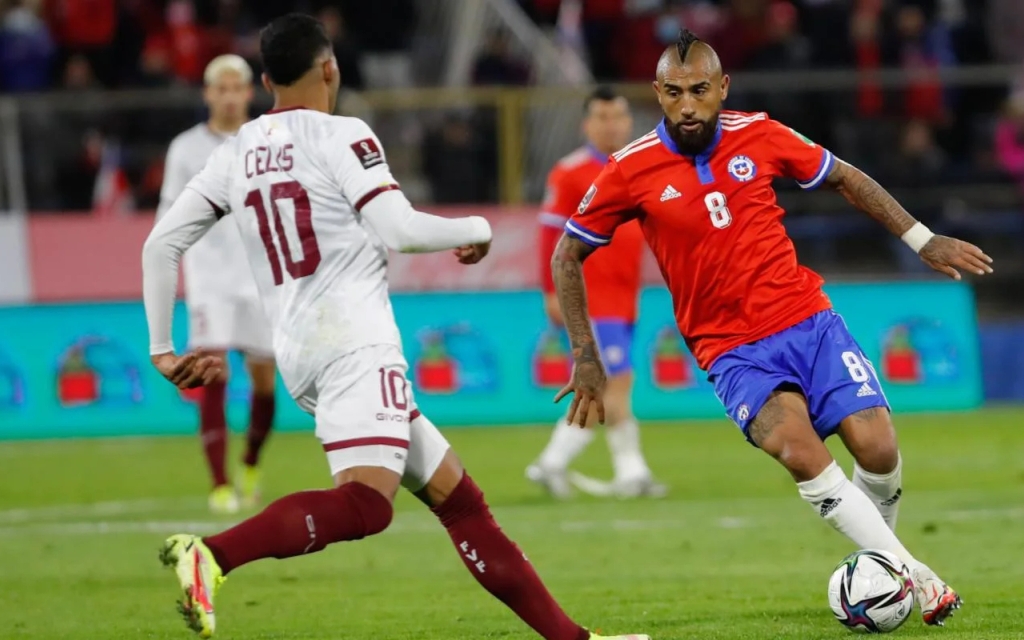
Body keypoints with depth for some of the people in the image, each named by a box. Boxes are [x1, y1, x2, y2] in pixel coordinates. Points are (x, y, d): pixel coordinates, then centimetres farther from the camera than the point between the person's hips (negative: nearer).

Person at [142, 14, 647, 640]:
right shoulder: (341, 136, -2)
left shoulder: (235, 154, 16)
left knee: (456, 494, 11)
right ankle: (210, 556, -41)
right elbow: (398, 228, -12)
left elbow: (161, 243, 13)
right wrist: (477, 229, 7)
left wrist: (163, 348, 18)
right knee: (363, 504, -24)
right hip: (354, 341, -8)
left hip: (297, 353, 8)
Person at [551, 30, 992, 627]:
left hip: (809, 320, 2)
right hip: (732, 350, -2)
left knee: (878, 450, -14)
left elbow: (845, 178, 15)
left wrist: (922, 240, 12)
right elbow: (568, 257, 6)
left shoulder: (760, 135, -1)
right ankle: (913, 575, -19)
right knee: (799, 450, -29)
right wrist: (587, 359, 2)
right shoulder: (631, 172, -7)